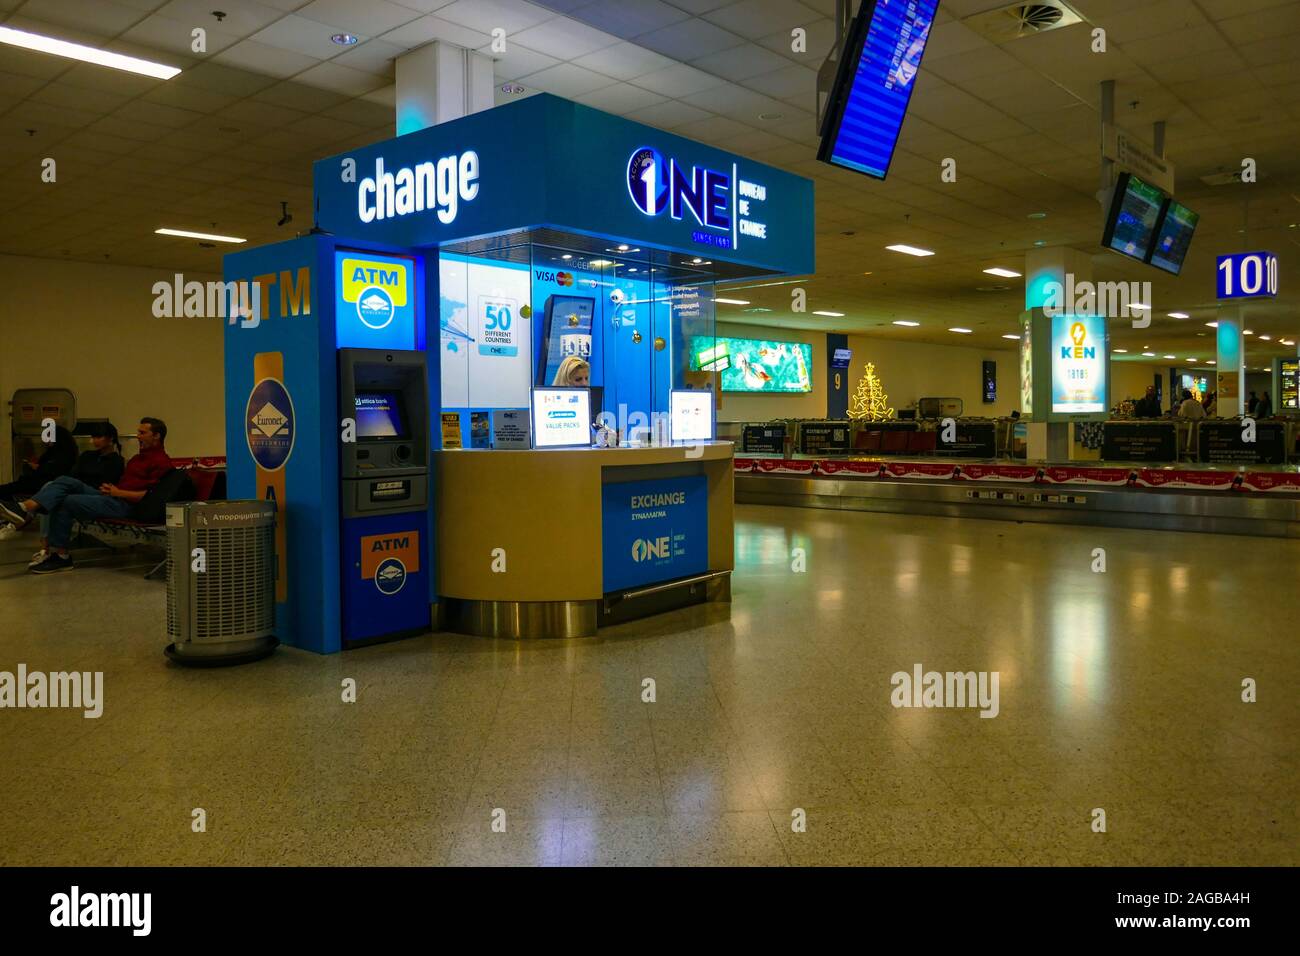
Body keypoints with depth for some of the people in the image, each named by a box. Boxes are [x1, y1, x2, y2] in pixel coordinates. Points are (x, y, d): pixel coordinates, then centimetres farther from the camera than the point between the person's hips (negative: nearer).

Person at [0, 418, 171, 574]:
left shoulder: (161, 461, -10)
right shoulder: (141, 456, 24)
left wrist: (118, 492, -13)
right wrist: (111, 488, 9)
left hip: (123, 504, -10)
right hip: (113, 497, 10)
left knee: (68, 502, -18)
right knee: (65, 481, -7)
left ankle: (59, 556, -9)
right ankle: (25, 509, -27)